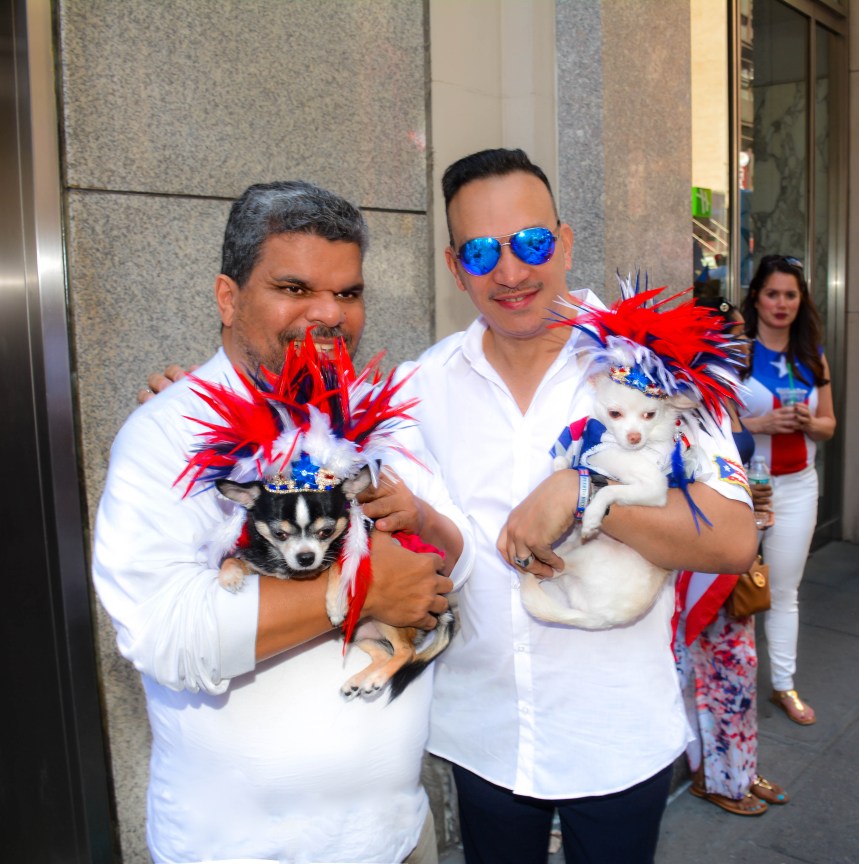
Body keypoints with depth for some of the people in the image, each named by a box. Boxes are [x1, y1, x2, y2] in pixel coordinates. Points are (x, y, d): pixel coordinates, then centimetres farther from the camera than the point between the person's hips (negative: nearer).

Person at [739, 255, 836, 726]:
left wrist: (808, 423, -9)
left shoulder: (813, 357, 8)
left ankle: (784, 684, 26)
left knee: (785, 590, 13)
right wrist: (761, 424, -23)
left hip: (797, 486, 4)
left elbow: (829, 424, 13)